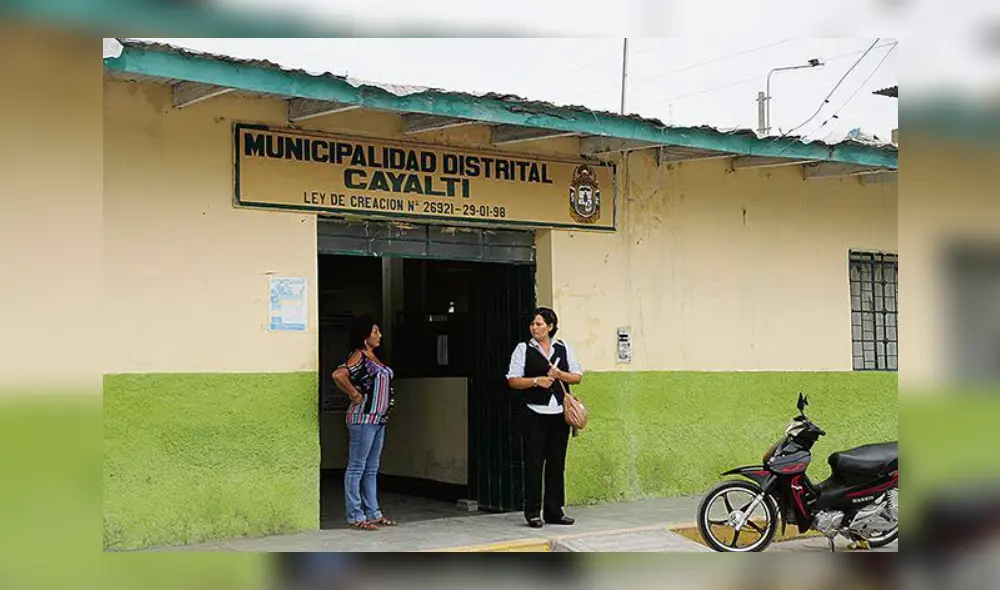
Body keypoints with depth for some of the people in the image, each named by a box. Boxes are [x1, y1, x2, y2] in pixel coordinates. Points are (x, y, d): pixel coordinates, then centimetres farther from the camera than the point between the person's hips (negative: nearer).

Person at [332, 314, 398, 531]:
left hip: (378, 418, 9)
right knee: (357, 468, -3)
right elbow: (338, 375, -29)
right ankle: (355, 516, 1)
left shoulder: (373, 357, 14)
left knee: (371, 469, 14)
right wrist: (355, 395, -18)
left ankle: (373, 513, 21)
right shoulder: (358, 356, -13)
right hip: (363, 418, -9)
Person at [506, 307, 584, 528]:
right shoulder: (523, 349, 4)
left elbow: (577, 376, 10)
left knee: (557, 462, 6)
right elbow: (513, 380, -2)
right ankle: (533, 512, 2)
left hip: (559, 412, 3)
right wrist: (536, 381, -15)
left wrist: (559, 374, -8)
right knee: (534, 462, -4)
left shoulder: (564, 348, 11)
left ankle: (554, 511, 14)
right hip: (535, 413, -3)